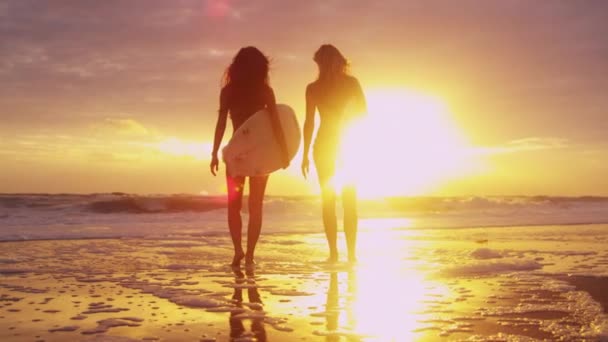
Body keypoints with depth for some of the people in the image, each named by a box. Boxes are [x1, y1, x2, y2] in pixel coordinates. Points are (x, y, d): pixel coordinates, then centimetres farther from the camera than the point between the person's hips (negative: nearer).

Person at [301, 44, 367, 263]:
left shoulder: (313, 88, -4)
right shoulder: (352, 83, -3)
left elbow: (309, 122, -5)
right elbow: (363, 112, -2)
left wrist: (305, 154, -1)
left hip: (324, 146, 0)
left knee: (328, 201, 5)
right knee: (350, 201, 6)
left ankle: (334, 253, 0)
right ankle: (351, 253, 1)